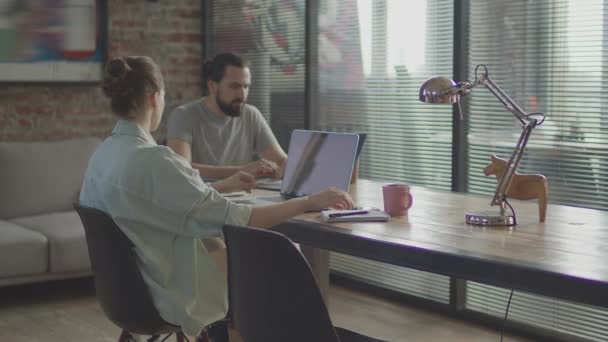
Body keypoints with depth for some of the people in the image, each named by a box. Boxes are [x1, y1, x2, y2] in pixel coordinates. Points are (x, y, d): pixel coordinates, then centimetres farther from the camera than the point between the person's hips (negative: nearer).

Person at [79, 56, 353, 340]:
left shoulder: (103, 154, 1)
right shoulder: (151, 160, -28)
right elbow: (233, 220, -26)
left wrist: (223, 185, 24)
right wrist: (309, 203, -18)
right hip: (177, 293, -9)